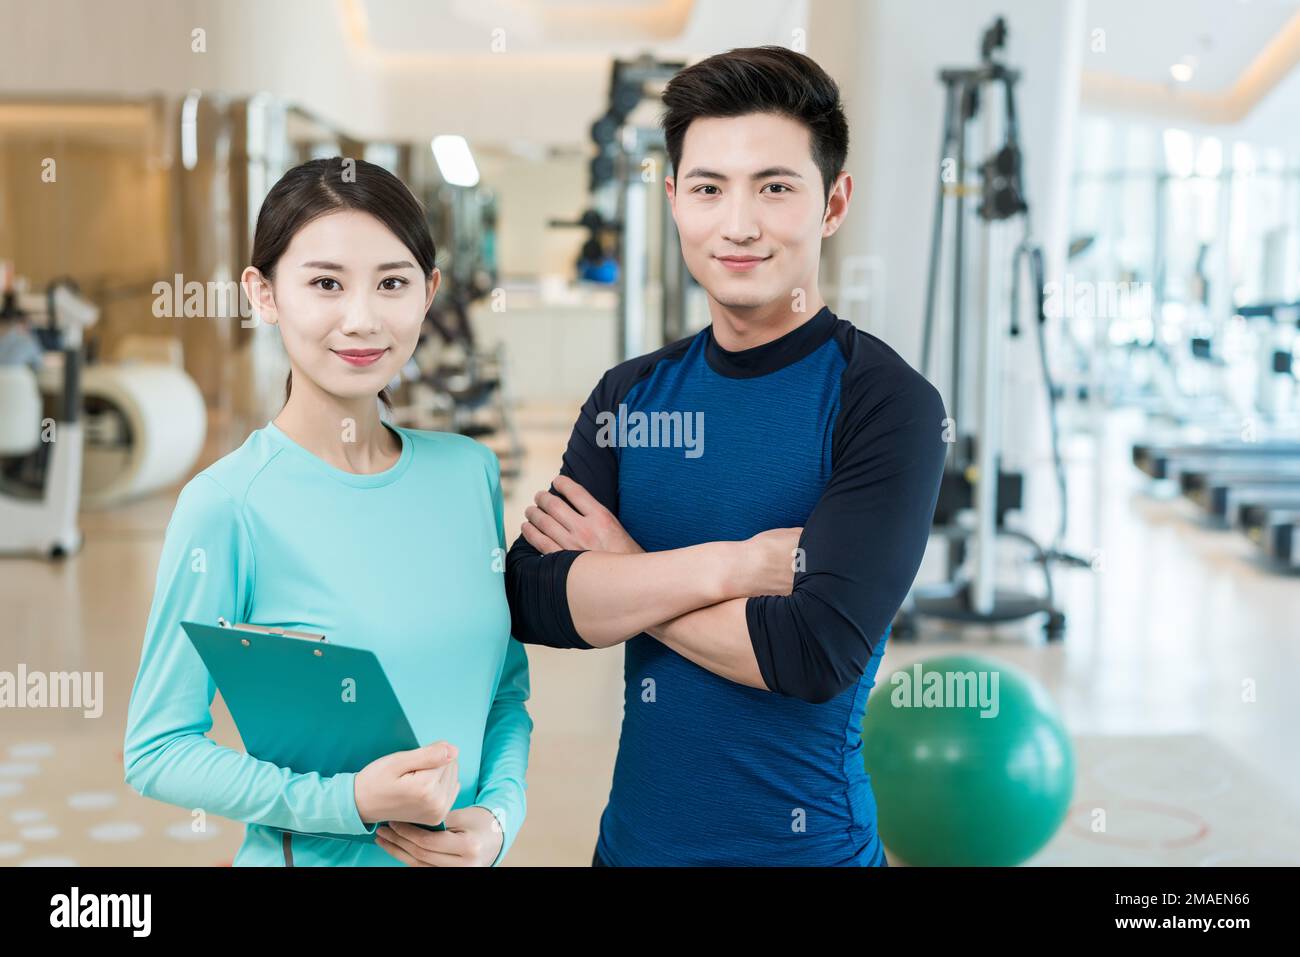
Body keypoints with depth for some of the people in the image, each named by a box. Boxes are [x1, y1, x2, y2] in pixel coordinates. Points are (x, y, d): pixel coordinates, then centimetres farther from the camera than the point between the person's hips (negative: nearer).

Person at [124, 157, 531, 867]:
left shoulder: (469, 472, -3)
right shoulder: (226, 506, -17)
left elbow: (507, 685, 5)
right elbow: (157, 751, -14)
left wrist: (497, 815, -11)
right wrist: (351, 802, -23)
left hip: (458, 854, 4)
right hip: (314, 854, -4)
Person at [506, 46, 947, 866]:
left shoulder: (884, 401, -13)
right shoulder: (630, 396, 2)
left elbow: (815, 652, -22)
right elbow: (532, 604, -8)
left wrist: (622, 577, -11)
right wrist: (723, 566, -21)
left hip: (804, 841, -4)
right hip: (635, 835, 5)